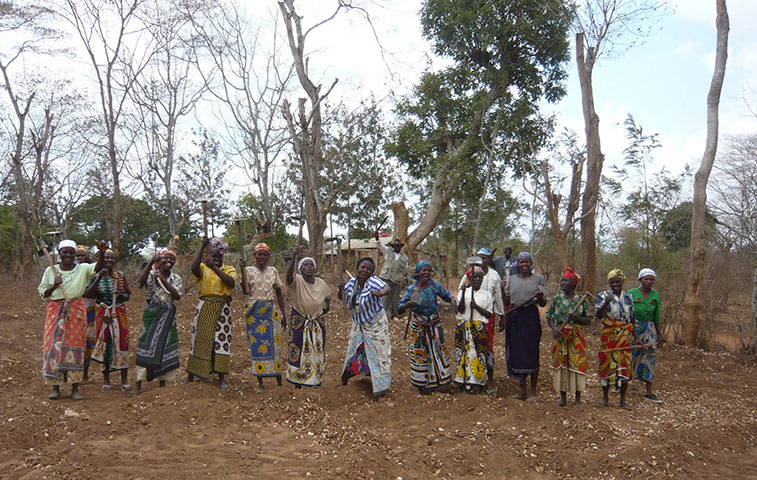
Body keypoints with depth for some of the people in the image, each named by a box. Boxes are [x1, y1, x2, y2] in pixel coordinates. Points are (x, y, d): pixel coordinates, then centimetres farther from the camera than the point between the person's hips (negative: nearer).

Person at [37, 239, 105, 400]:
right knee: (54, 346, -1)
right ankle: (55, 387, 8)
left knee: (75, 346, 0)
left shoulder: (82, 269, 2)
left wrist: (102, 253, -38)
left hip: (76, 311, -1)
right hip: (55, 311, 1)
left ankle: (75, 388, 6)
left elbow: (97, 266, -18)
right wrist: (54, 285, -10)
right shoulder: (50, 270, 8)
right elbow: (42, 292, 10)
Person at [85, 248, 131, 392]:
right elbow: (88, 294, -9)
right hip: (102, 314, -1)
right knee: (104, 344, 3)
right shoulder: (95, 276, 3)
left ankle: (124, 380, 4)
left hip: (119, 314, 1)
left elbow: (128, 295, 12)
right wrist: (99, 278, -18)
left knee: (121, 342, -2)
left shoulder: (121, 276, 7)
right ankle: (106, 379, 14)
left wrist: (122, 295, -11)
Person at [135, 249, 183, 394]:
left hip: (168, 317, 3)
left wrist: (164, 280, -17)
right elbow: (141, 280, -25)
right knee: (146, 345, -5)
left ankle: (162, 382, 16)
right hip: (151, 315, -3)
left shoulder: (176, 278, 6)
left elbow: (178, 296, -10)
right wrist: (151, 262, -31)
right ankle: (139, 383, 0)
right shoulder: (152, 274, -1)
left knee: (165, 346, 5)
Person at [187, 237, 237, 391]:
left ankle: (221, 379, 8)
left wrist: (214, 267, -20)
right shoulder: (203, 267, 5)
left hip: (222, 310, 0)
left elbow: (230, 282, -15)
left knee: (221, 341, -1)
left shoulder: (229, 269, 7)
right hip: (204, 309, 0)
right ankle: (191, 376, 15)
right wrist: (202, 247, -22)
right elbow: (194, 267, -19)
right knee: (200, 339, 4)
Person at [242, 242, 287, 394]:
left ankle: (279, 382, 7)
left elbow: (279, 293, 13)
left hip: (271, 311, 1)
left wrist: (283, 313, 9)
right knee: (256, 346, 1)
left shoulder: (273, 271, 8)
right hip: (254, 311, -1)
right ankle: (260, 384, 9)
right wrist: (242, 270, -18)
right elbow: (246, 291, -13)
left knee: (274, 345, 0)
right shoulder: (249, 270, 1)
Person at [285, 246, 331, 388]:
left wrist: (327, 306, 12)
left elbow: (328, 295, 20)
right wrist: (294, 257, -53)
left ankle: (316, 377, 30)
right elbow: (289, 275, -42)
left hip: (318, 322, 4)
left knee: (317, 349, 14)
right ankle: (298, 378, 21)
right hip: (299, 321, -4)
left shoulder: (321, 283, -3)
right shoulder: (297, 281, -17)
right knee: (299, 349, 5)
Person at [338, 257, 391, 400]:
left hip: (375, 325, -6)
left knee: (378, 352, 0)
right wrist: (341, 289, -18)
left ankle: (380, 388, 11)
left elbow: (388, 288, -42)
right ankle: (346, 375, 44)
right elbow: (341, 297, 5)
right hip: (358, 324, 6)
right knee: (352, 349, 20)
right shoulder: (352, 282, -5)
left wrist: (381, 293, -66)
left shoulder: (373, 281, -23)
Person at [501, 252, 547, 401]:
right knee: (517, 353, 6)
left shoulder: (538, 278, 4)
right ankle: (522, 390, 17)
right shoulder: (512, 279, 13)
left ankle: (533, 390, 11)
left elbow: (543, 304, 2)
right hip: (514, 317, 3)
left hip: (531, 317, -3)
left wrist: (540, 296, -16)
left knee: (531, 352, -1)